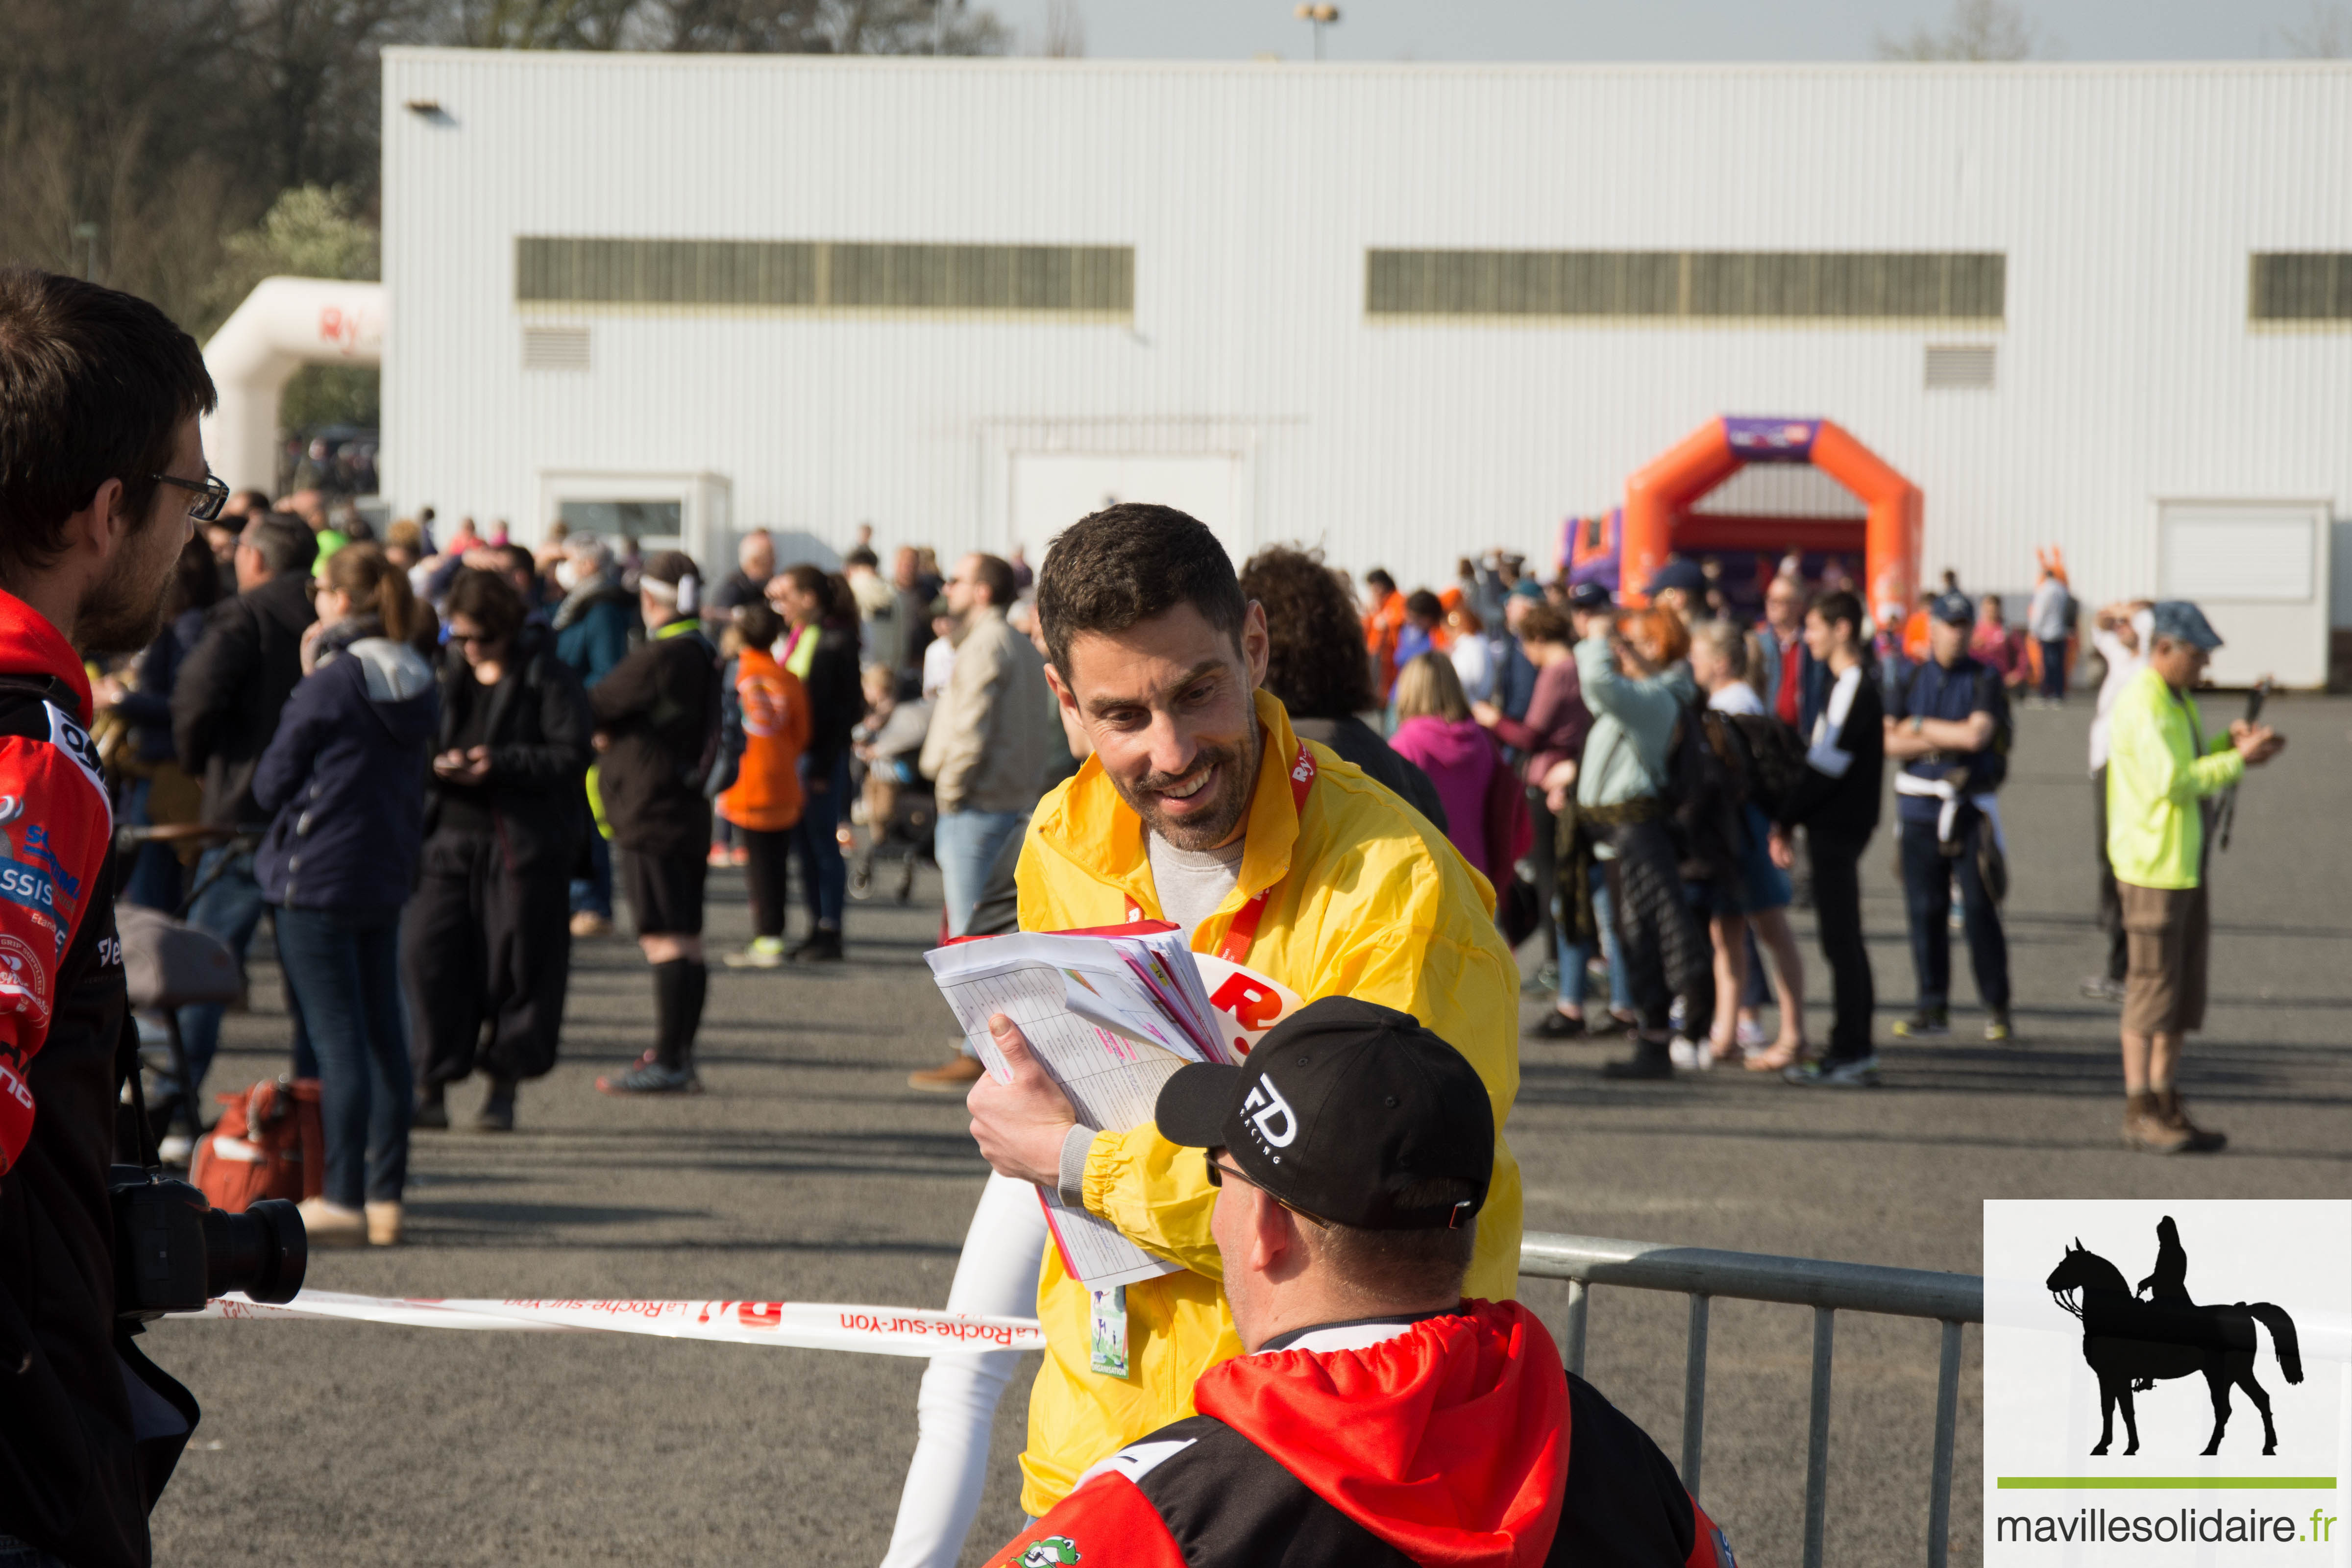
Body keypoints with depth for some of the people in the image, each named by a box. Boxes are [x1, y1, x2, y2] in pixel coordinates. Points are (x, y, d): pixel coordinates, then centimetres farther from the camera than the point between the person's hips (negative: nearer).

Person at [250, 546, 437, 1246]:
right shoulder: (418, 684, 6)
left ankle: (344, 1200, -6)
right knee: (382, 1032, 11)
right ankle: (386, 1195, 13)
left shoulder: (332, 683, -14)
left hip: (315, 875, -7)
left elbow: (271, 785, -8)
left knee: (336, 1037, -6)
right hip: (387, 873, 7)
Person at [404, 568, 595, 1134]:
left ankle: (504, 1087, 14)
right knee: (430, 957, -5)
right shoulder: (446, 673, 9)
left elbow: (574, 753, -9)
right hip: (448, 837, 4)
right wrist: (436, 763, -10)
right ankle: (432, 1088, 1)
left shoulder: (546, 678, -4)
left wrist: (500, 764, -18)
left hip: (522, 842, -4)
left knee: (518, 964, 1)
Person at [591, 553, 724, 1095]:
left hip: (651, 813, -9)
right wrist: (614, 734, 6)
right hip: (690, 811, 9)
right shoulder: (705, 657, 14)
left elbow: (595, 709, -8)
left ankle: (668, 1063, -12)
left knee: (665, 939, -10)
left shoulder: (661, 657, -15)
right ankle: (681, 1056, 16)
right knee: (686, 941, 11)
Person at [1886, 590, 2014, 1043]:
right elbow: (1889, 742, 0)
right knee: (1925, 911, 3)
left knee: (1980, 908, -5)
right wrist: (1947, 741, -10)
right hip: (1920, 806, 3)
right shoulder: (1912, 679, 9)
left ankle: (1997, 1007, 3)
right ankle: (1933, 1008, 10)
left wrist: (1920, 727, -5)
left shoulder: (1985, 682, 1)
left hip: (1970, 809, -3)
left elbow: (1977, 735, -14)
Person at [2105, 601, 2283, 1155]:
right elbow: (2173, 781, -24)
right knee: (2152, 987, -6)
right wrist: (2240, 760, -19)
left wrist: (2231, 741, 4)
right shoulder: (2143, 704, -16)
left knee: (2185, 989, 11)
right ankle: (2140, 1114, -2)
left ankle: (2167, 1107, 17)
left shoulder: (2178, 700, 16)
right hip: (2153, 866, -10)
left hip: (2186, 865, 10)